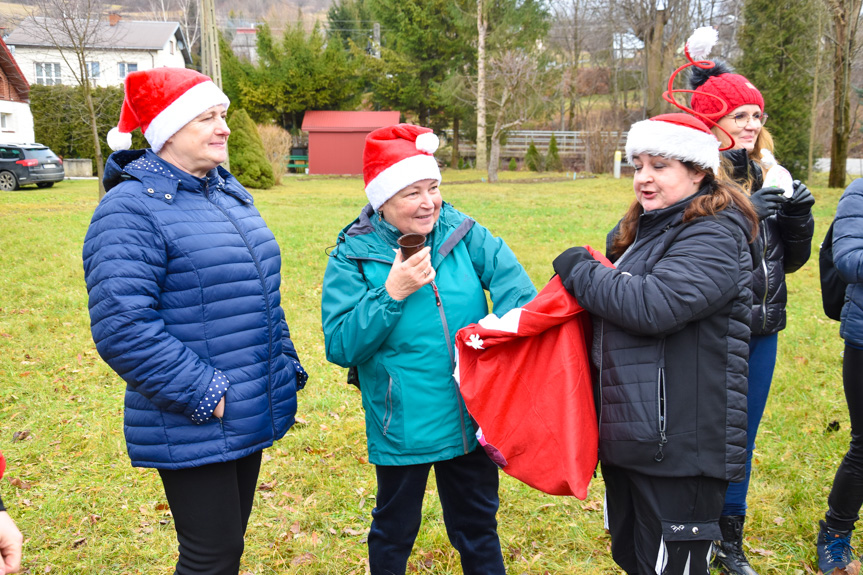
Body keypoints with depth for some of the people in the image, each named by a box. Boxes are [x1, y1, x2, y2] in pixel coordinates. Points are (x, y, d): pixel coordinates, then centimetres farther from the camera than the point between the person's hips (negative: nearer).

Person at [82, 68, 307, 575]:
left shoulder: (230, 192, 11)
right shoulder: (131, 209, -15)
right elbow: (122, 328, -23)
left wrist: (287, 367, 14)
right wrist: (205, 395, -21)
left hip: (252, 414, 8)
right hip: (194, 429, -8)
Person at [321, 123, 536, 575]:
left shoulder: (463, 234, -4)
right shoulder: (353, 257, -10)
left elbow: (517, 287, -9)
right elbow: (340, 347, -15)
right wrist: (392, 293, -23)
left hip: (471, 420, 2)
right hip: (401, 430, -2)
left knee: (477, 524, 22)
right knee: (394, 531, 19)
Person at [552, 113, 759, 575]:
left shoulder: (713, 237, -15)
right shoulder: (638, 230, 14)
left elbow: (653, 305, -28)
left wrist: (580, 270, -14)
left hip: (681, 448, -9)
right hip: (628, 435, 9)